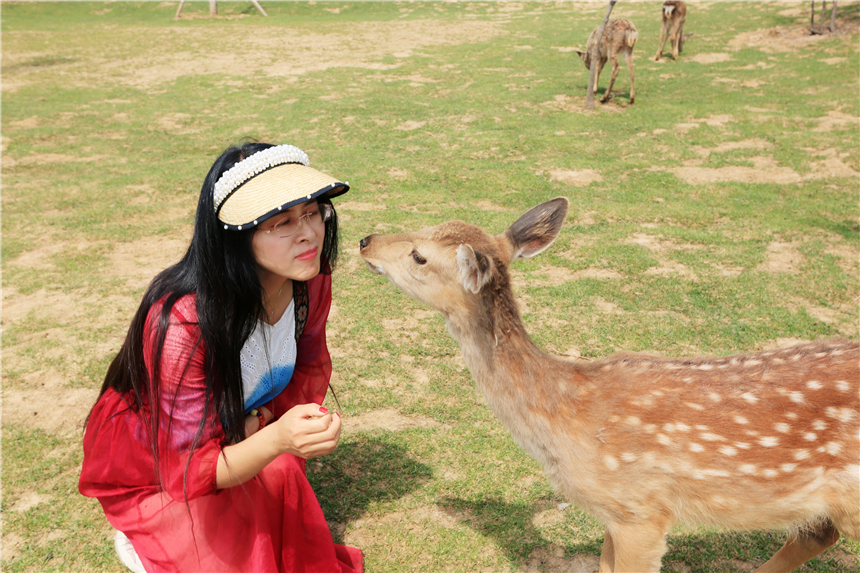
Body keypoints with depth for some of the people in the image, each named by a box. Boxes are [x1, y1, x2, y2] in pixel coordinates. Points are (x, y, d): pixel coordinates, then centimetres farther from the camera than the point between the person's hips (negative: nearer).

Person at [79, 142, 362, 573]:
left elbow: (311, 369, 1)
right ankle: (147, 534, 10)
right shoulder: (182, 323, -38)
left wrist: (260, 421, -18)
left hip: (236, 437, 6)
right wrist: (278, 439, -51)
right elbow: (190, 470, -32)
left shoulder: (310, 282, -18)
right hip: (149, 465, -5)